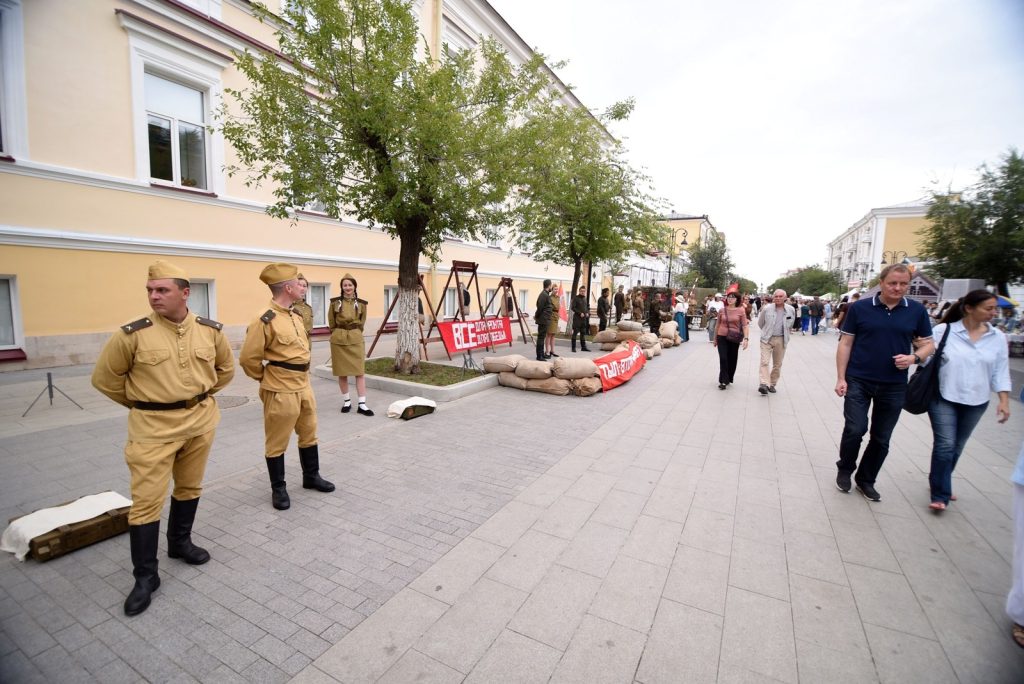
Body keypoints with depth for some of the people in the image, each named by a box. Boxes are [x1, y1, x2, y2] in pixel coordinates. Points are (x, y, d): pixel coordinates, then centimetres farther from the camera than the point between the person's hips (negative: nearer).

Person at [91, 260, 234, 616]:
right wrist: (139, 402, 5)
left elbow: (226, 368, 14)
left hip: (200, 420, 3)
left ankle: (180, 542, 40)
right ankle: (145, 576, 15)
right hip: (153, 426, -3)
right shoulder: (133, 333, -12)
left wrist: (202, 396, 12)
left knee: (189, 487, 18)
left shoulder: (211, 330, -3)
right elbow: (104, 377, 1)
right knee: (146, 499, 0)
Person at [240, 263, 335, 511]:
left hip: (304, 386, 8)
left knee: (309, 434, 19)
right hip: (280, 391, -8)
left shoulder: (296, 316, 6)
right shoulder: (264, 321, -20)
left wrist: (301, 377, 17)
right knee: (277, 442, 8)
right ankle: (278, 488, 24)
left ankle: (311, 476, 36)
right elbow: (248, 359, -15)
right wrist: (267, 379, -1)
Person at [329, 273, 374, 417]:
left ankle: (362, 404, -1)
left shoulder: (361, 304, 3)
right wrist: (339, 334, 12)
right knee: (341, 373, 6)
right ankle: (346, 401, 20)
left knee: (360, 372, -4)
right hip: (338, 340, 0)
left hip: (356, 339, 0)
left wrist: (354, 334, 14)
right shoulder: (335, 302, 0)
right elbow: (331, 323, 9)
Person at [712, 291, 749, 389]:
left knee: (732, 360, 10)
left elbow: (745, 325, -6)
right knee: (723, 359, -8)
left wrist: (746, 338, -18)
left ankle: (728, 379, 28)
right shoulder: (722, 310, 1)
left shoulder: (741, 311, -4)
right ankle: (723, 381, -1)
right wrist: (715, 338, 15)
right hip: (722, 337, 0)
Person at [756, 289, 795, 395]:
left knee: (777, 364, 8)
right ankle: (764, 384, -19)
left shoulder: (790, 310, 0)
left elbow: (790, 324, 18)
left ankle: (772, 384, 19)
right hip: (767, 339, -2)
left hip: (781, 340, 3)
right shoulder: (767, 309, -7)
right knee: (764, 362, -14)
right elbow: (760, 323, 9)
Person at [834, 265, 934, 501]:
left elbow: (928, 344, 10)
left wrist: (914, 357, -13)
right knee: (855, 429, -9)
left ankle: (866, 480, 28)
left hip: (894, 386, 3)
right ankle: (844, 469, 18)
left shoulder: (917, 311, 2)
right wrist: (841, 378, -8)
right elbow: (845, 344, -3)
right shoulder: (859, 308, -4)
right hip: (858, 381, -2)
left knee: (881, 438, 10)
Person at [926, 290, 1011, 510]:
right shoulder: (943, 331, -9)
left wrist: (1004, 400, 0)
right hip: (944, 398, -4)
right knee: (945, 445, -7)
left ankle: (940, 483, 33)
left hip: (976, 402, 4)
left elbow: (1000, 371, 6)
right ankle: (940, 495, 2)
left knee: (957, 447, 14)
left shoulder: (997, 337, 3)